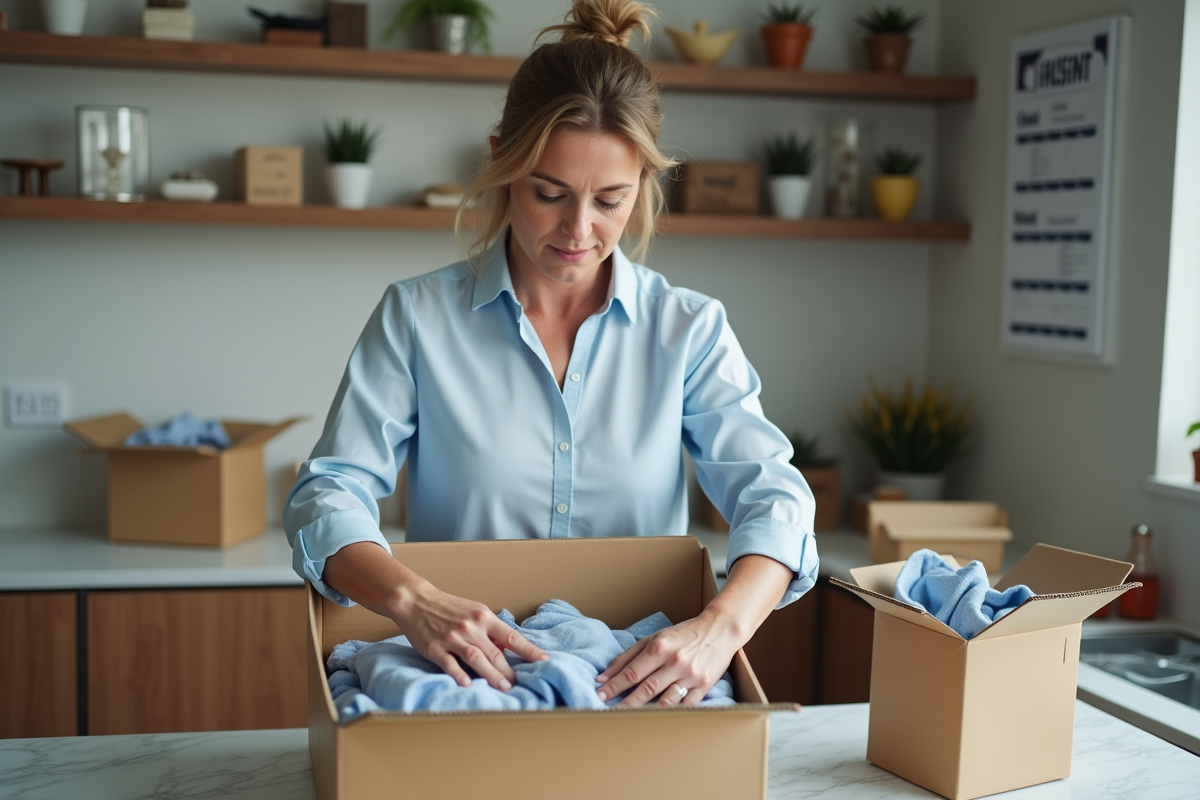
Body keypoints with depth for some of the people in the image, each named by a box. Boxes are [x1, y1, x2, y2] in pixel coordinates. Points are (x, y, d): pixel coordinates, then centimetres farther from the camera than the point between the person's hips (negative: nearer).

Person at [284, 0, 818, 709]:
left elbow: (771, 495, -6)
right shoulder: (417, 318, 1)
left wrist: (720, 628, -28)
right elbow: (329, 496, -4)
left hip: (638, 688, 1)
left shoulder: (689, 330, 4)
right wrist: (415, 599, -27)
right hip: (462, 688, 0)